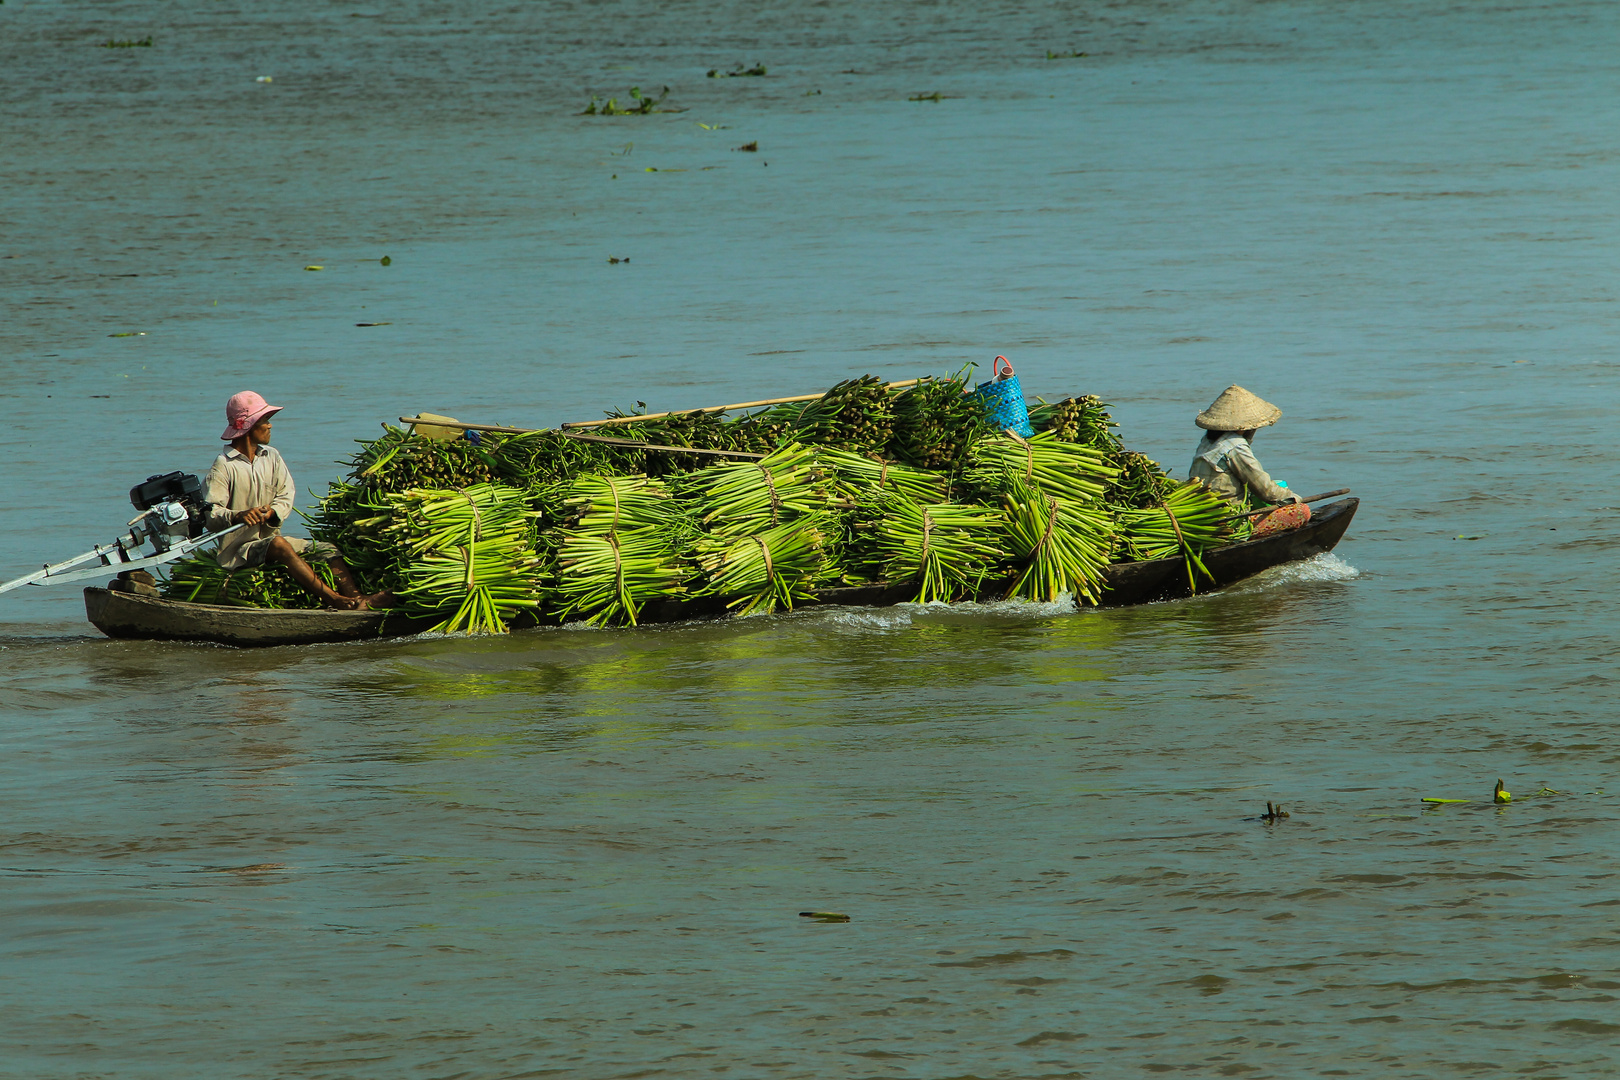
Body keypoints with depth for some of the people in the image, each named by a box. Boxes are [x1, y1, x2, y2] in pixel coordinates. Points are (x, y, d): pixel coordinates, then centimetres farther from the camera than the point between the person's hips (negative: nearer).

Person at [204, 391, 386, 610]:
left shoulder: (271, 457, 13)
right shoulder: (223, 466, -7)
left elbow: (286, 495, 5)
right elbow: (210, 515, -15)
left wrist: (272, 511, -17)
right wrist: (238, 516, -33)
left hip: (269, 535, 7)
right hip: (238, 548, -7)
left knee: (328, 550, -12)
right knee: (278, 544, -35)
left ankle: (356, 598, -37)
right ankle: (334, 599, -45)